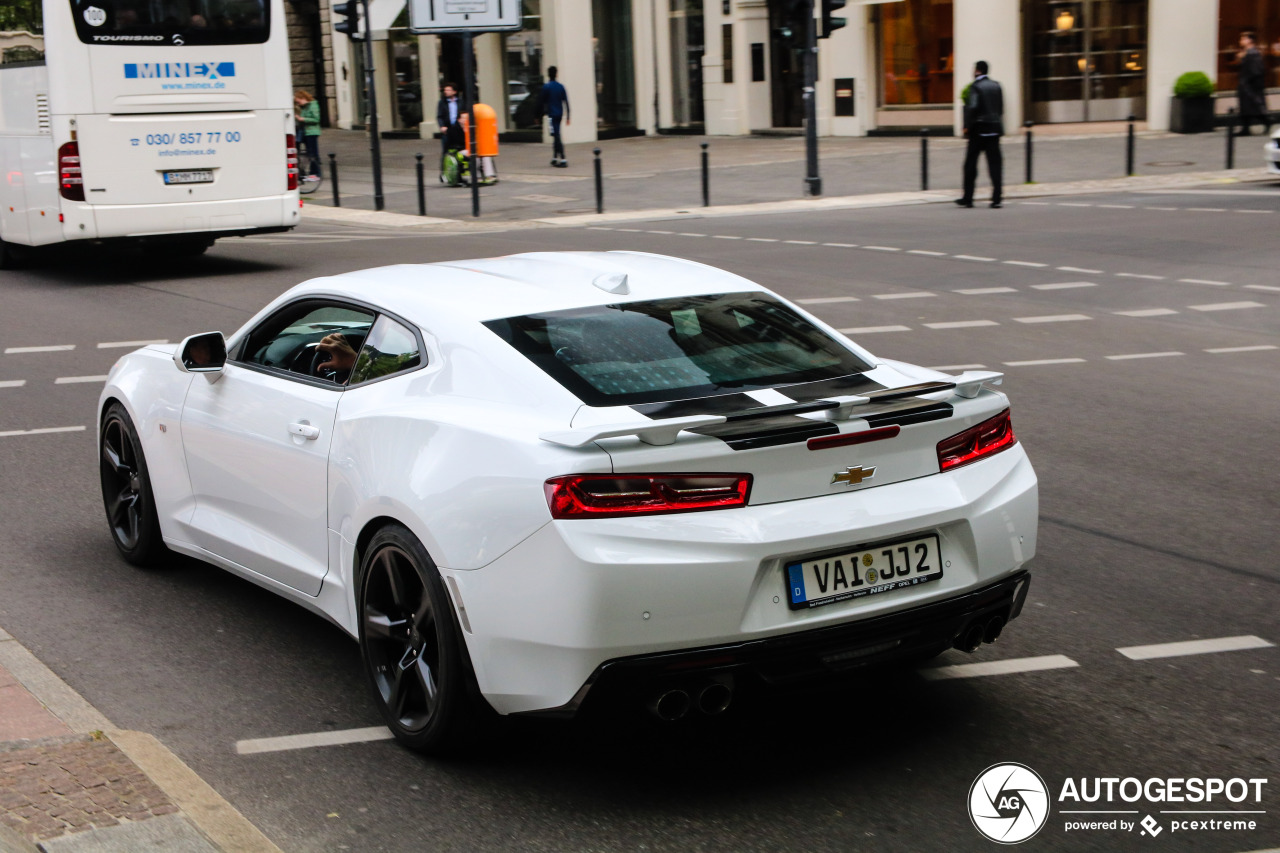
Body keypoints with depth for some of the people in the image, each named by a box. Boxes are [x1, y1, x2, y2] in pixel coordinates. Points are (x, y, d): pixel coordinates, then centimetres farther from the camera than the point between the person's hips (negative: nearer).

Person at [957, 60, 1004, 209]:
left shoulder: (975, 86, -10)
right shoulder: (996, 86, 10)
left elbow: (973, 107, -20)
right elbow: (1001, 108, 13)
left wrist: (967, 126, -12)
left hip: (979, 130, -5)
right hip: (995, 129, 5)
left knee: (970, 164, 6)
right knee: (995, 163, 2)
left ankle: (967, 198, 10)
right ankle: (997, 198, -4)